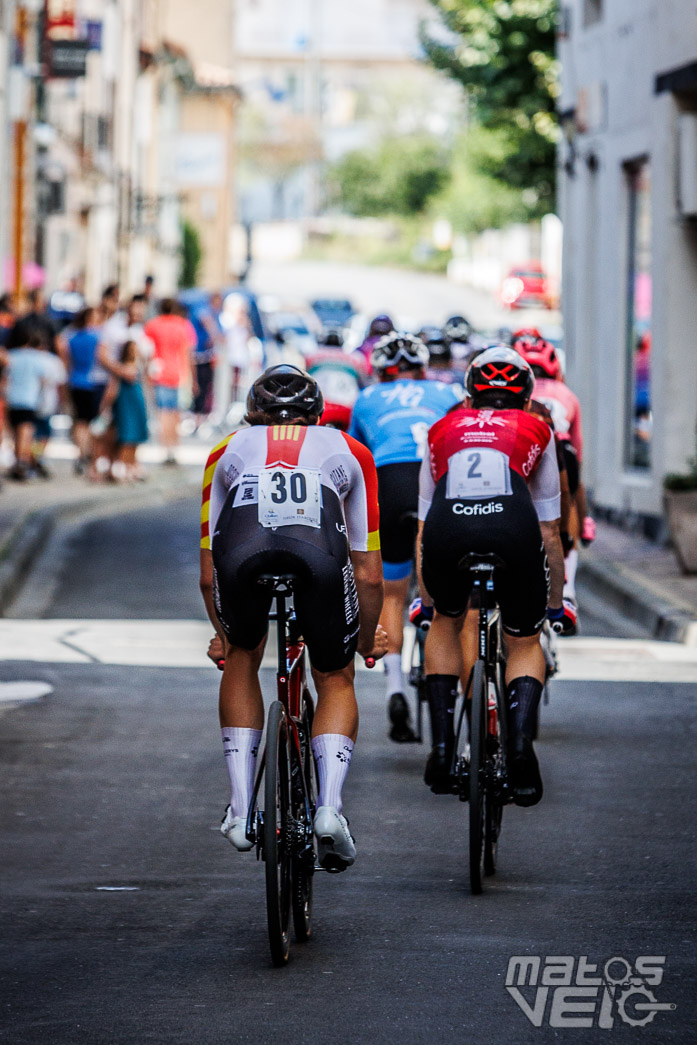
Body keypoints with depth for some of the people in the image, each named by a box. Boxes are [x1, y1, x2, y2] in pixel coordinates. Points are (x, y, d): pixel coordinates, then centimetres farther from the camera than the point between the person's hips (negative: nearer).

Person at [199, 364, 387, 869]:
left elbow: (208, 573, 39)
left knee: (242, 657, 30)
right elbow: (368, 575, 38)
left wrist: (222, 633, 57)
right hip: (319, 549, 0)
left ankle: (240, 809, 22)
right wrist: (368, 640, 55)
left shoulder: (229, 449, 38)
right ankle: (330, 807, 2)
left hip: (242, 549, 0)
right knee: (336, 680, 23)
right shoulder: (347, 450, 37)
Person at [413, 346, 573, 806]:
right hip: (512, 527, -1)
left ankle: (442, 746, 21)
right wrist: (556, 603, 49)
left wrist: (425, 602, 54)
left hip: (448, 526, 1)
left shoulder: (443, 429, 35)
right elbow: (549, 531, 36)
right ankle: (520, 742, -4)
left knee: (447, 623, 32)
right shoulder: (537, 431, 31)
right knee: (526, 642, 22)